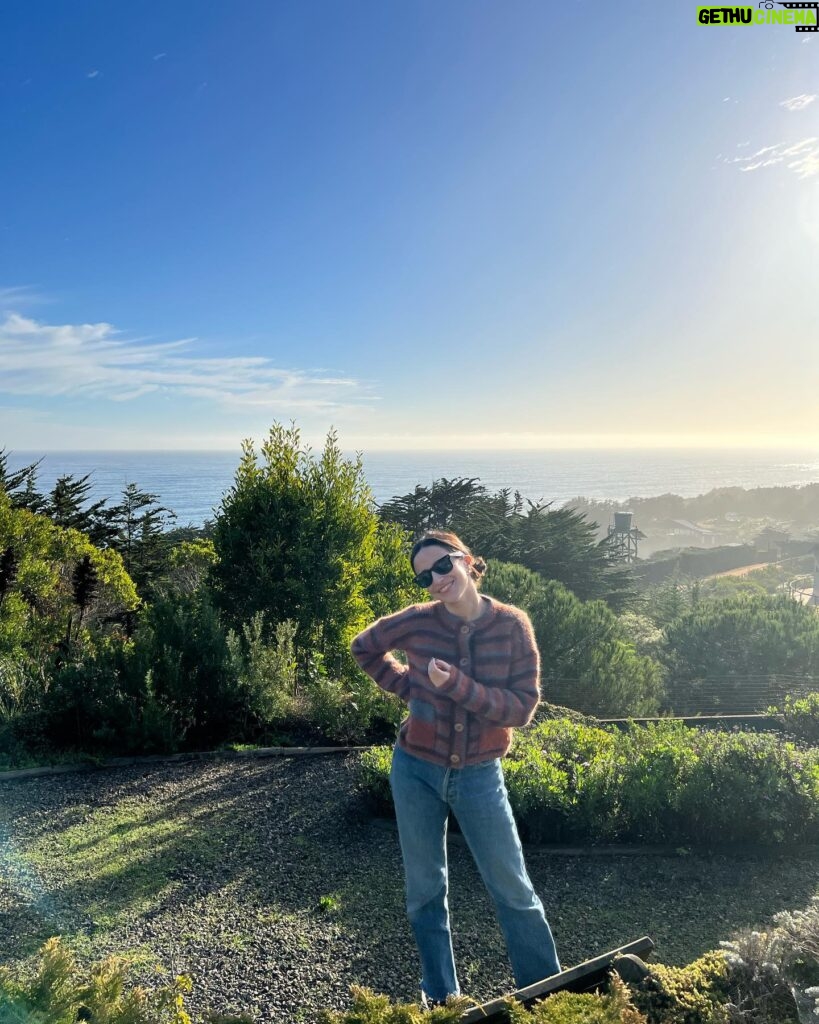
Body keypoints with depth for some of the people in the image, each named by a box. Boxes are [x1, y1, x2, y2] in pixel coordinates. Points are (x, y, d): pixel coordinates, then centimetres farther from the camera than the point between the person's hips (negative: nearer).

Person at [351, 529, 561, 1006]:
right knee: (425, 889, 16)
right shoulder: (418, 621, -12)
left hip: (480, 775, -1)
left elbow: (522, 706, -16)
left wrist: (458, 686, -27)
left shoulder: (512, 625, -13)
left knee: (513, 888, 12)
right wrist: (408, 687, -4)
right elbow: (365, 648, 6)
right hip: (417, 772, 1)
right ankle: (440, 997, 36)